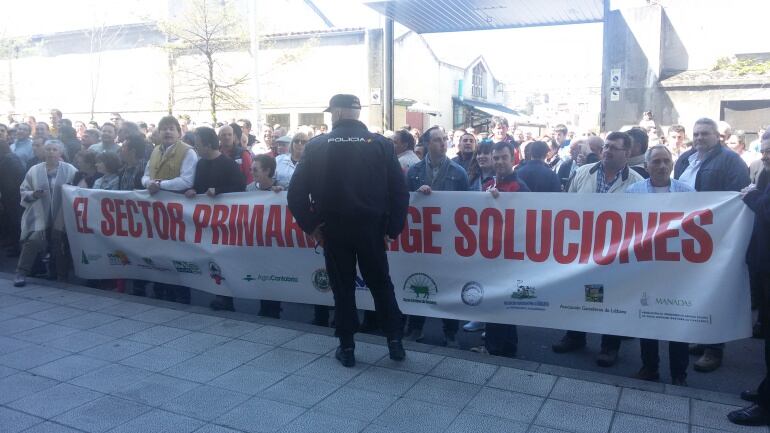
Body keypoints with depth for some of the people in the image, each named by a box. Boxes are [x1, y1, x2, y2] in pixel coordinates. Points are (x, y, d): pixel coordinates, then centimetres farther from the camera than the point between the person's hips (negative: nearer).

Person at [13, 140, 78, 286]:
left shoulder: (70, 171, 0)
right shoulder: (34, 170, 5)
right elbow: (23, 191, 9)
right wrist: (33, 194, -11)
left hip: (60, 217, -1)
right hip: (38, 216, 1)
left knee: (59, 244, 4)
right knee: (33, 240, -13)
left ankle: (63, 276, 19)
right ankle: (21, 273, -2)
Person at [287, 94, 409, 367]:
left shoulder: (317, 146, -2)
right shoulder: (381, 144, -2)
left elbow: (296, 192, -5)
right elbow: (399, 191, -5)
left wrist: (310, 225, 4)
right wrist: (393, 228, 2)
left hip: (333, 229, 0)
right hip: (371, 228, 0)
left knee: (342, 288, 11)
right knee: (381, 284, 15)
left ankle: (347, 348, 19)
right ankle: (394, 341, 18)